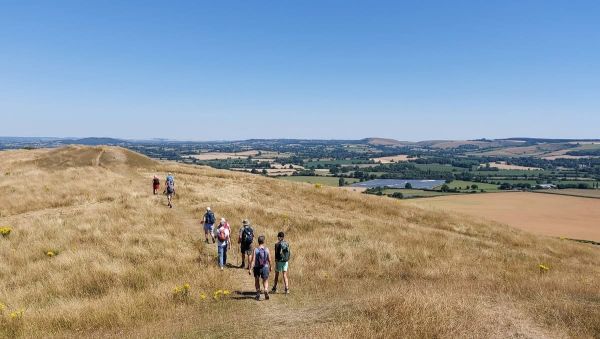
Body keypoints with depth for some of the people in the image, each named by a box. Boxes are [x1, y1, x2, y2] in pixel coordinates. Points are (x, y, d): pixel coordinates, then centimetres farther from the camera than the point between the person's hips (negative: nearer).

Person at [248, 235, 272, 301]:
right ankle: (266, 291, -16)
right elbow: (269, 260, 0)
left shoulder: (255, 250, -10)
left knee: (256, 280, 21)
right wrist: (270, 267, 16)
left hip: (257, 268, 0)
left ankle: (258, 294, 21)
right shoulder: (266, 249, -6)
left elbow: (253, 260, -14)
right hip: (265, 267, 0)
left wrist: (250, 269, -10)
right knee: (265, 281, 11)